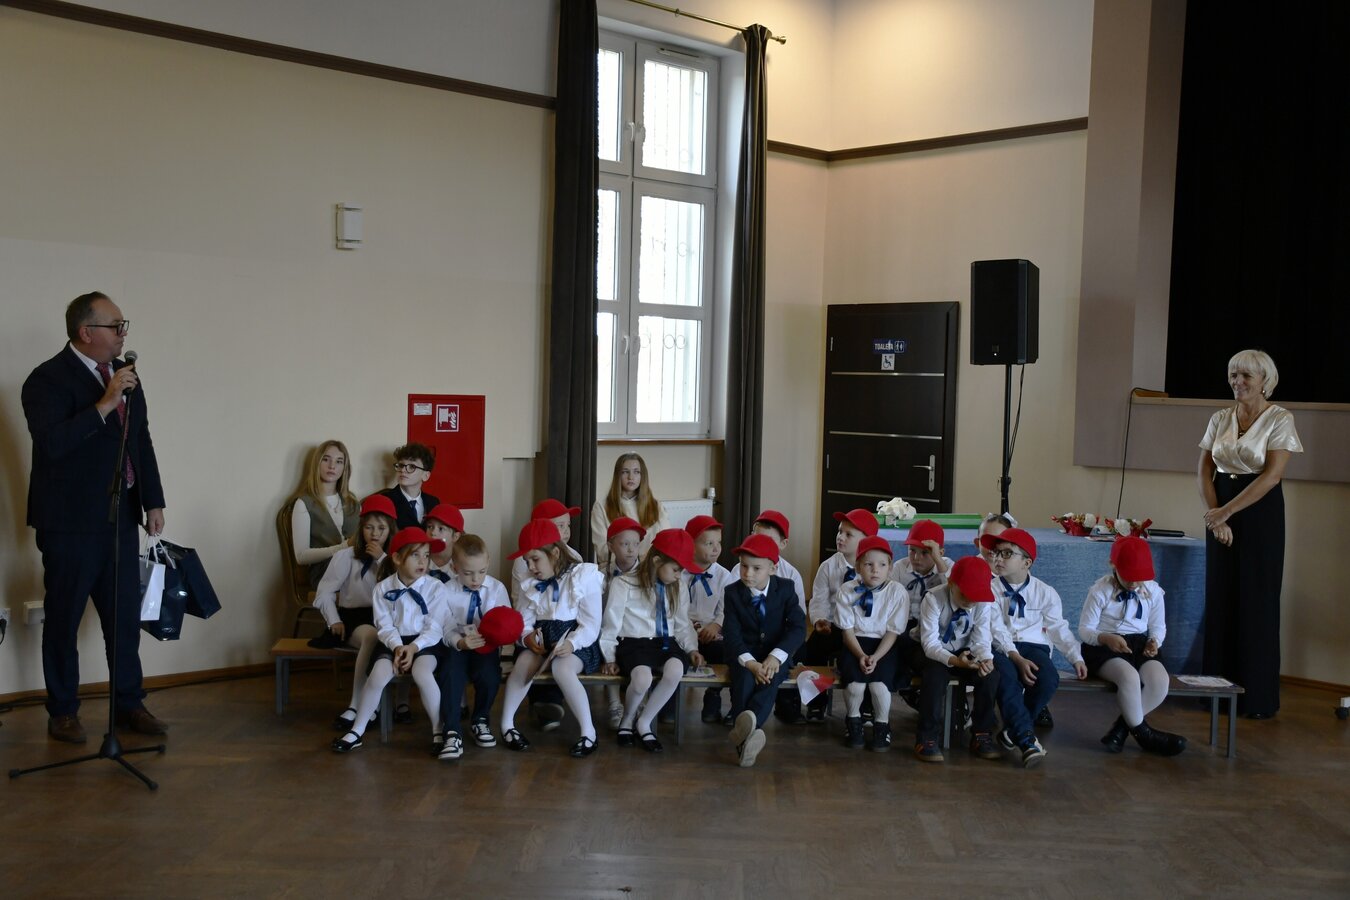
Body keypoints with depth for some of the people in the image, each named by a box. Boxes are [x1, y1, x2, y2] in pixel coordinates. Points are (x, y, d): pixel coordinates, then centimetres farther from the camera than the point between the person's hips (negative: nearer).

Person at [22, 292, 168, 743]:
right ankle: (62, 713, 18)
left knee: (125, 616, 12)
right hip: (70, 520, -6)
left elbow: (142, 440, 16)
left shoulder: (123, 373, 10)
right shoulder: (48, 379, -11)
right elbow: (51, 443, -25)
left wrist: (153, 501, 14)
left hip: (120, 516, 6)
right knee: (63, 619, 6)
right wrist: (103, 405, -29)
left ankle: (128, 704, 23)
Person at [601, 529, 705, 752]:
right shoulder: (624, 584, -3)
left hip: (666, 643, 4)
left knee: (675, 670, -34)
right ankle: (628, 719, -1)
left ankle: (644, 723, -11)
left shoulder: (678, 589, 14)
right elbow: (611, 623, 1)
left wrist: (691, 649, 4)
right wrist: (610, 657, 0)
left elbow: (682, 625, 20)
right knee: (642, 678, -37)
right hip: (633, 643, -4)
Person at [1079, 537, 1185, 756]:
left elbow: (1158, 626, 14)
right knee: (1129, 676, -37)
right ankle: (1143, 733, -13)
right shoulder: (1100, 590, -6)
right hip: (1104, 647, -4)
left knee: (1160, 680, -29)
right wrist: (1106, 638, -27)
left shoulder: (1153, 591, 5)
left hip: (1139, 645, 4)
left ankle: (1122, 727, -11)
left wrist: (1155, 641, -10)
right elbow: (1085, 629, -6)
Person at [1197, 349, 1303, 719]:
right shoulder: (1220, 418, 8)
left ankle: (1258, 697, 8)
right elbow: (1205, 470, 6)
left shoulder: (1280, 419, -7)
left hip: (1260, 512, -5)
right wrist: (1214, 514, -7)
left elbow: (1272, 475, -15)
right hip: (1220, 514, 5)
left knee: (1257, 602, -1)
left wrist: (1226, 511, -17)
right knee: (1219, 598, 6)